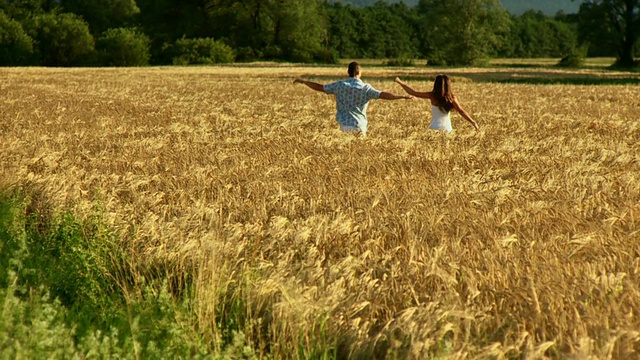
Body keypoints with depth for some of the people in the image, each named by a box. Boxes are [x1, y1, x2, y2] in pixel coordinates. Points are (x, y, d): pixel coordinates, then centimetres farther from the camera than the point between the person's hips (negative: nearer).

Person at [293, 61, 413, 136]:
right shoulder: (365, 88, -7)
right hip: (358, 125, -2)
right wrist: (403, 96, -13)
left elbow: (320, 87, 9)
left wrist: (303, 81, 22)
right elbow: (383, 95, -14)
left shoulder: (340, 85, 2)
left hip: (344, 125, 3)